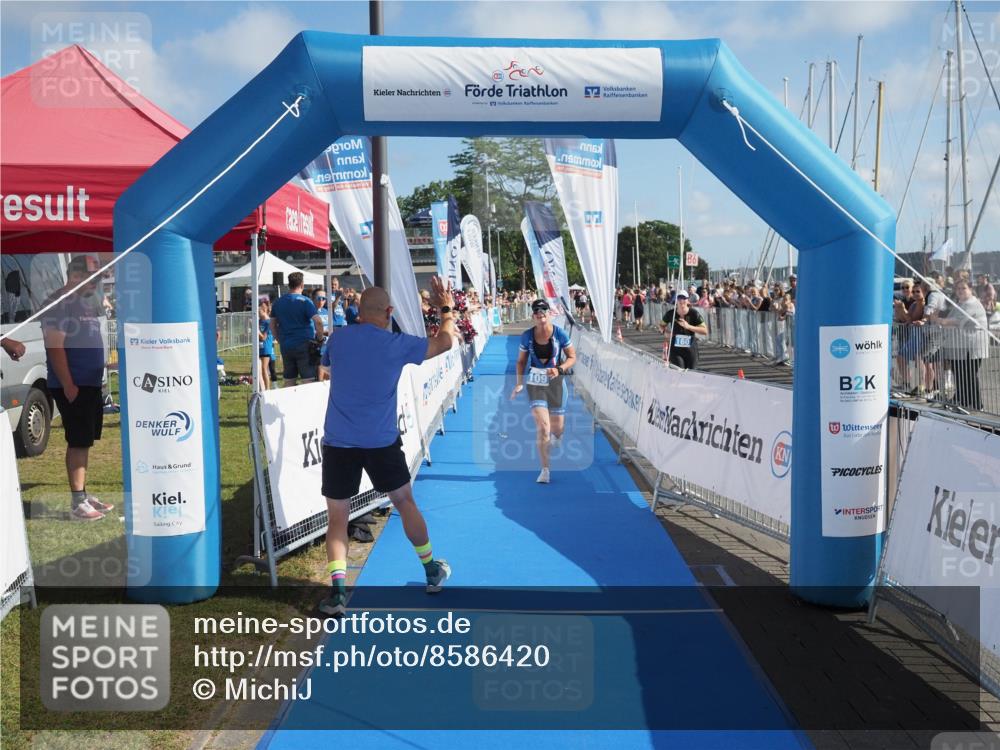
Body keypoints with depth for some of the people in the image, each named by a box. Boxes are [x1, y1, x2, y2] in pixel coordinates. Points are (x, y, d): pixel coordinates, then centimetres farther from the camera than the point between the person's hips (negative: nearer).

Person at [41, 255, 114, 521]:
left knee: (85, 441, 14)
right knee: (79, 442, -6)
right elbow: (55, 347, -19)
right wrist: (68, 385, -21)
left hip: (91, 384, 9)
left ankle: (83, 495, 23)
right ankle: (77, 504, -2)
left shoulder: (89, 302, 14)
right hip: (72, 386, -9)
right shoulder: (59, 304, -13)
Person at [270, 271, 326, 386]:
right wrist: (320, 338, -4)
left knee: (289, 380, 10)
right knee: (308, 379, -3)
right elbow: (318, 321, -18)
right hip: (304, 345, -5)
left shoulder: (278, 303, 10)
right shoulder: (305, 301, -7)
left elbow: (272, 324, 16)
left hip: (285, 346, 5)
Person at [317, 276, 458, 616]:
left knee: (337, 518, 7)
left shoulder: (338, 338, 1)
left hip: (338, 442, 1)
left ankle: (337, 589, -7)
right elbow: (445, 342, 9)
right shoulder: (398, 343, -5)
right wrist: (447, 309, 25)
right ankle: (432, 571, 33)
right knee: (405, 502, 19)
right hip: (382, 441, 0)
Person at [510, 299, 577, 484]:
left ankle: (555, 435, 50)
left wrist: (560, 370, -18)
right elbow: (521, 361, 7)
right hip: (535, 382, 0)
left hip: (556, 382, 0)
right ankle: (545, 470, -5)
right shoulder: (527, 336, -3)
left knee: (557, 426, 8)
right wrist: (519, 383, -3)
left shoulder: (559, 333, -7)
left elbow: (572, 357, 0)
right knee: (542, 427, -13)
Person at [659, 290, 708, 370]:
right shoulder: (671, 313, -6)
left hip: (691, 350, 1)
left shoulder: (694, 313, -9)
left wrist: (688, 326, -23)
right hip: (675, 349, -1)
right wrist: (664, 331, -10)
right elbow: (662, 325, 13)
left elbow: (705, 331, -13)